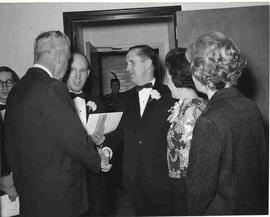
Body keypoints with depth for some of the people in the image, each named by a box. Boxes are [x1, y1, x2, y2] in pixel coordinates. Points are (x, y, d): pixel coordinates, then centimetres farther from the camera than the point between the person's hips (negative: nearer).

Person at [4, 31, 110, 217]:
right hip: (56, 192, -8)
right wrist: (98, 160, -3)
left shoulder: (16, 90, 5)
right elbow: (74, 139, -21)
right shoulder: (52, 88, -21)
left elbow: (10, 143, 11)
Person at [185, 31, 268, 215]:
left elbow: (201, 187, -21)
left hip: (222, 209, -6)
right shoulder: (251, 107, -7)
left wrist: (195, 211, -3)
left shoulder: (209, 122, -28)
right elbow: (263, 163, 5)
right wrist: (258, 198, 18)